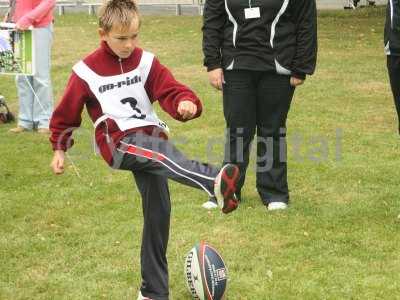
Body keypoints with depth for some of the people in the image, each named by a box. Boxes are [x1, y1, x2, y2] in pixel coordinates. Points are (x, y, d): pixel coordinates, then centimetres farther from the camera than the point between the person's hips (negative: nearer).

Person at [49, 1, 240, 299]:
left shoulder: (146, 62, 7)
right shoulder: (86, 72, 1)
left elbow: (172, 90, -3)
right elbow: (67, 113, 12)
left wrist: (185, 103, -25)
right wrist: (60, 149, 16)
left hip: (151, 137, 4)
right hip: (118, 143, -4)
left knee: (157, 211, -3)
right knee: (166, 156, -34)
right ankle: (216, 182, -65)